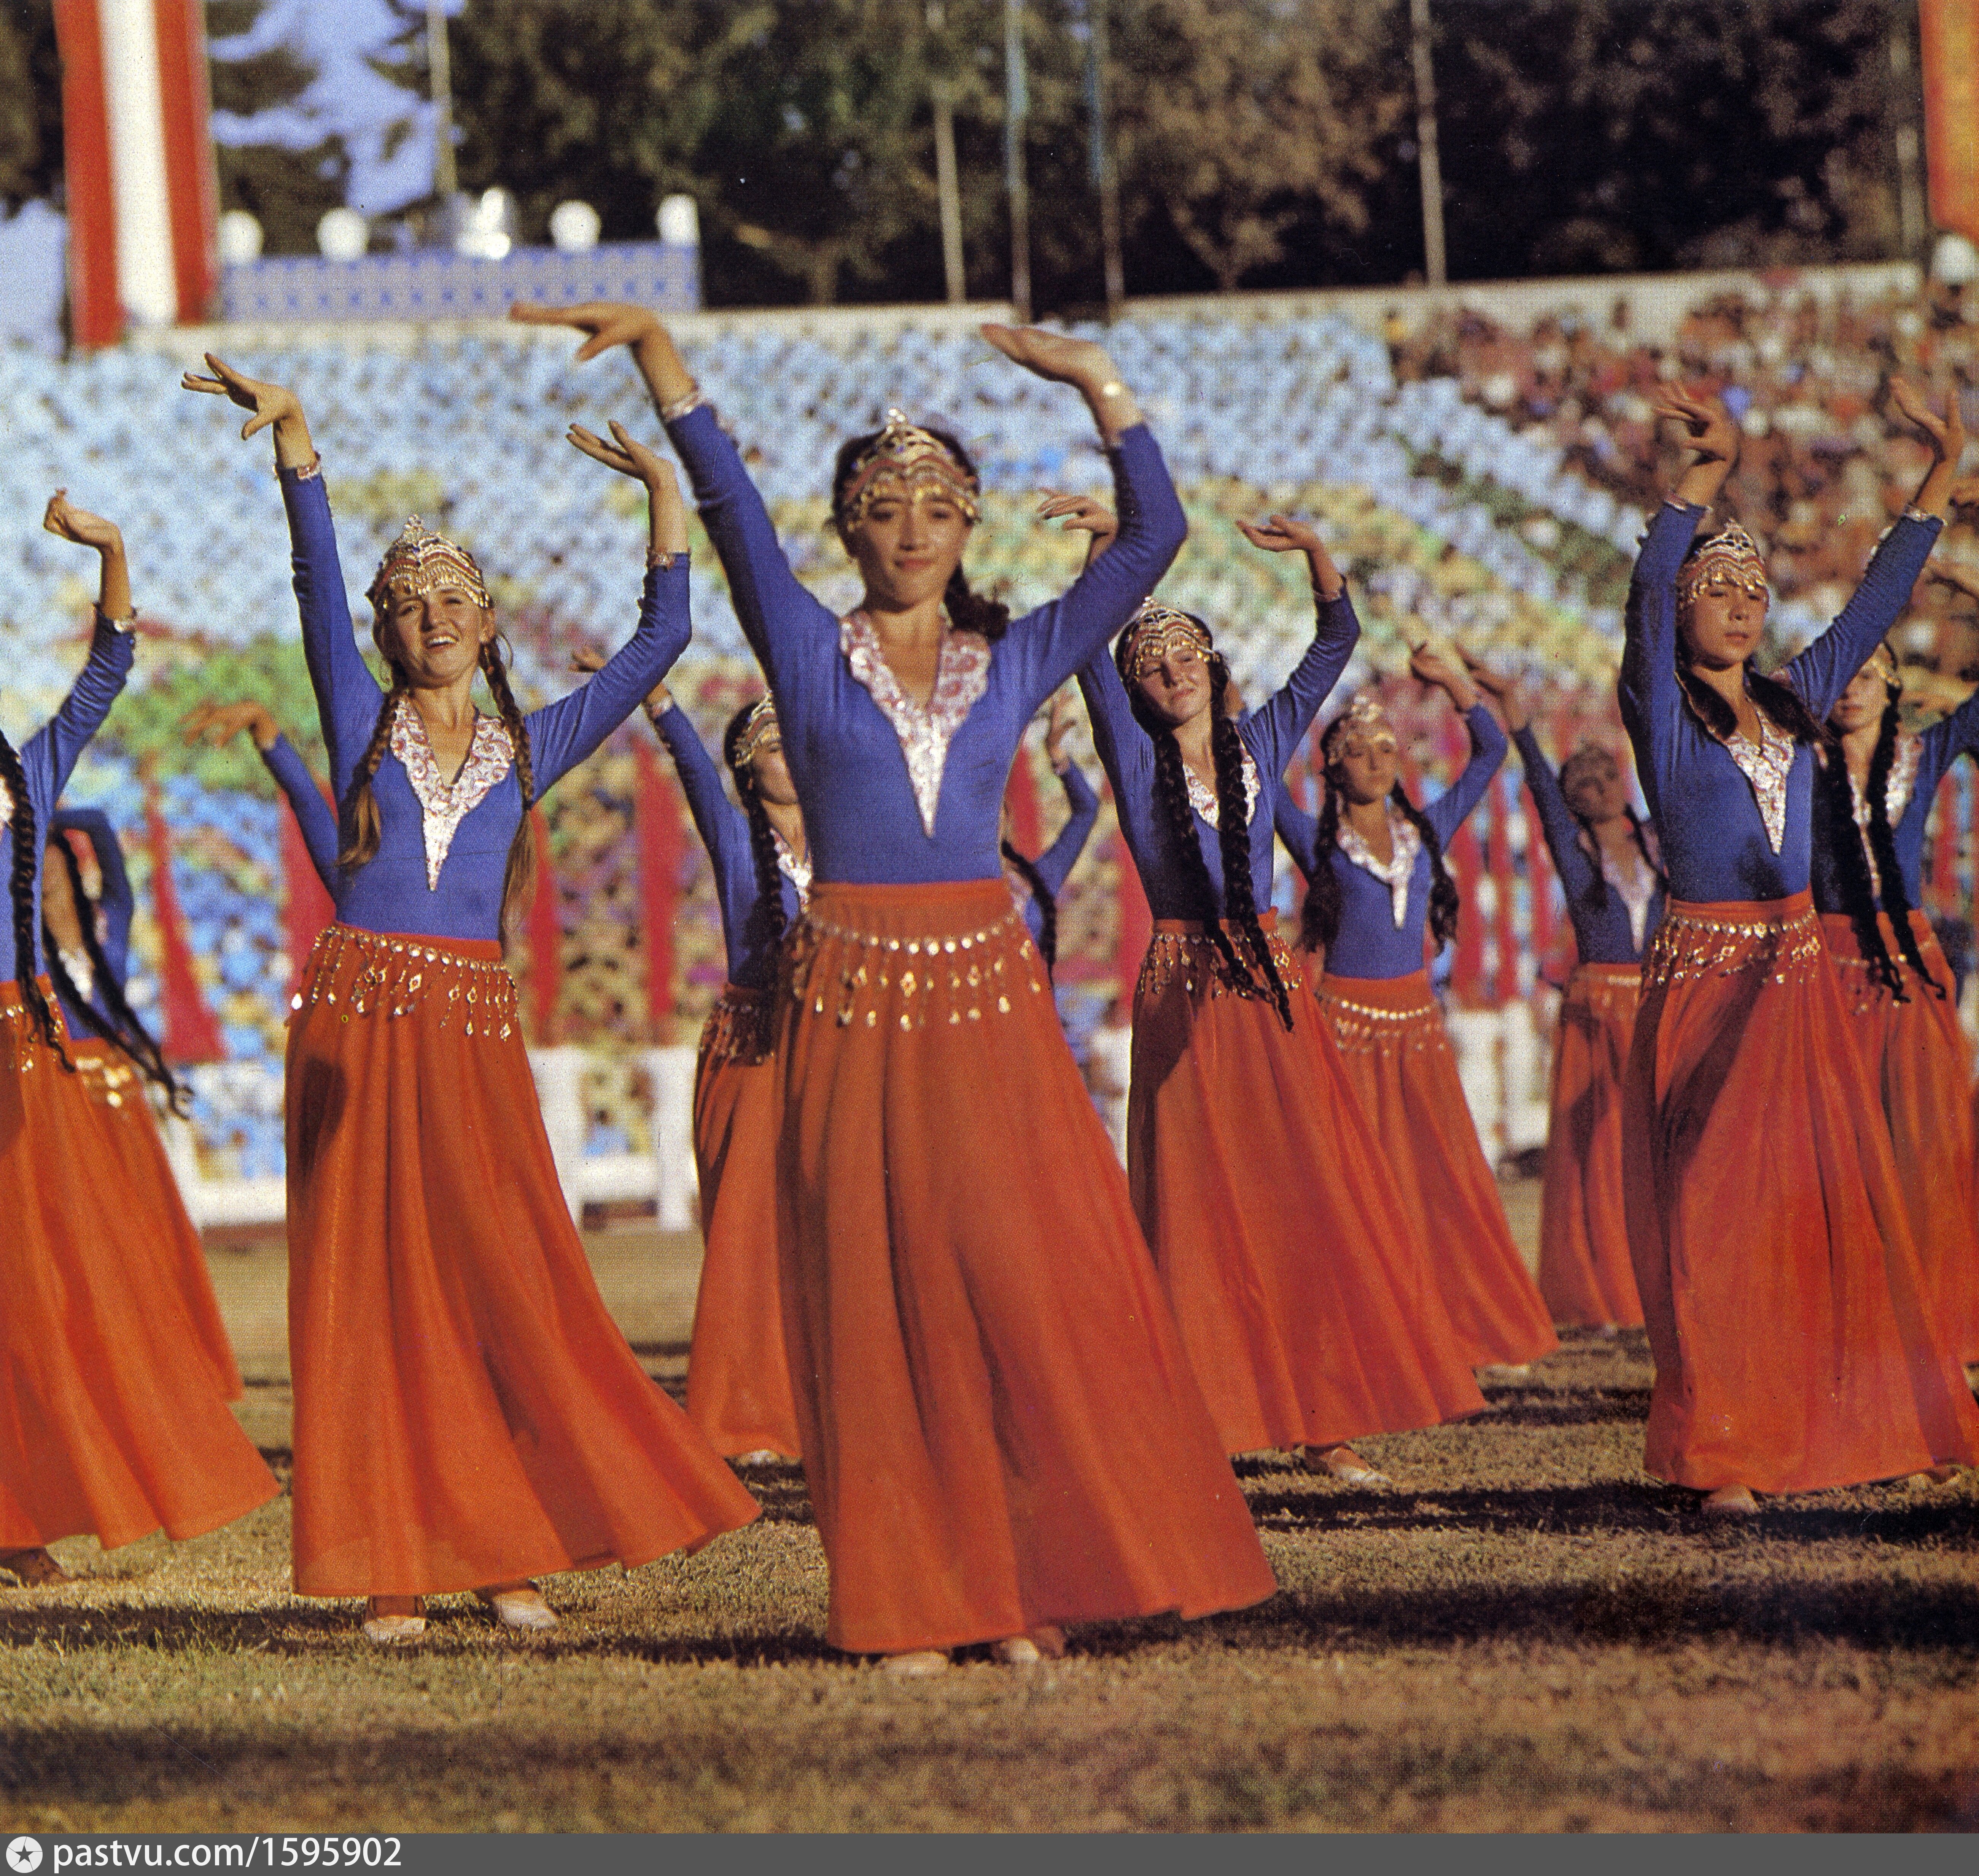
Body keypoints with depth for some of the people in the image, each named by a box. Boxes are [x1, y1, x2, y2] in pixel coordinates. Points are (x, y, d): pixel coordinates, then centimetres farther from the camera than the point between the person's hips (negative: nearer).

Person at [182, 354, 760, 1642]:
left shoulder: (530, 748, 13)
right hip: (357, 1022, -1)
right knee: (370, 1289, -3)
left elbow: (660, 642, 12)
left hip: (475, 1030, 1)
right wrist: (295, 443, -13)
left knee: (501, 1281, -5)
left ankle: (507, 1553, 1)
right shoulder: (362, 721, 9)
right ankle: (392, 1571, -2)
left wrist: (667, 495, 8)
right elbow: (321, 585, -2)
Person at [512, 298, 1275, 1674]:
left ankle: (1035, 1576, 3)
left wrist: (1100, 385, -3)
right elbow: (731, 500, -3)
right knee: (882, 1304, -1)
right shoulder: (810, 651, 7)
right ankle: (915, 1605, 2)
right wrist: (657, 349, -12)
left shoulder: (1016, 664, 11)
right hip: (854, 1004, -1)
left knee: (1029, 1287, -4)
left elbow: (1155, 537, 5)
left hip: (991, 1001, 1)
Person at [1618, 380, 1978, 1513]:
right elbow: (1648, 593, -20)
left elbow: (1879, 601, 15)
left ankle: (1842, 1425, 13)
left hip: (1799, 979, 5)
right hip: (1704, 982, -5)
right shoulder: (1663, 710, -4)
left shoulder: (1794, 702, 11)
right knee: (1713, 1216, -5)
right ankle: (1720, 1452, -4)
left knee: (1828, 1206, 5)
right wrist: (1709, 472, -31)